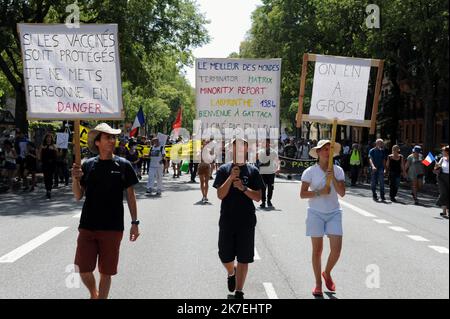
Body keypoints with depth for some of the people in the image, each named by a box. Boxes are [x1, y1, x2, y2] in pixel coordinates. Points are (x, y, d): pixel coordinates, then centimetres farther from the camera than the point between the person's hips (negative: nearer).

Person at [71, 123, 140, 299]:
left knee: (106, 272, 6)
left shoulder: (123, 165, -1)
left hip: (113, 227, -1)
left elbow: (130, 195, 4)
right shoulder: (88, 165, 2)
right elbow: (78, 196, 5)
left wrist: (135, 223, 1)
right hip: (87, 226, 2)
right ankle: (93, 293, 35)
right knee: (83, 269, 5)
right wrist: (75, 179, -13)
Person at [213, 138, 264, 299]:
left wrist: (243, 188, -17)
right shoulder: (224, 169, 2)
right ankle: (231, 273, 41)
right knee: (225, 256, 7)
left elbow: (258, 197, -2)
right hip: (227, 220, 0)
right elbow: (220, 195, -7)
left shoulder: (252, 171, 2)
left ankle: (239, 292, 12)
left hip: (247, 221, 0)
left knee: (243, 259, 2)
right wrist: (231, 178, -18)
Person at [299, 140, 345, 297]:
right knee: (317, 250, 3)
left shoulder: (338, 170, 1)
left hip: (334, 213, 2)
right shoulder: (310, 171, -5)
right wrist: (319, 192, -19)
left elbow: (342, 193, -7)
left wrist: (333, 178, -18)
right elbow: (302, 194, -7)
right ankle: (318, 283, 16)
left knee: (336, 249, -5)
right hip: (316, 213, -2)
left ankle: (327, 273, 24)